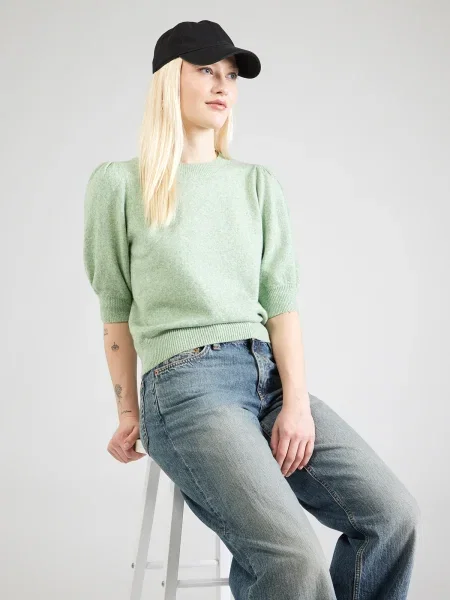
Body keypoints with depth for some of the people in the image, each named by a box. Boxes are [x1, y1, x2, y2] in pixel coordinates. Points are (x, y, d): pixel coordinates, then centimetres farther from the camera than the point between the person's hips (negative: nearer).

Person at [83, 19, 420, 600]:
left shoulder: (258, 184, 15)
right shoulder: (118, 183, 5)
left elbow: (280, 300, 6)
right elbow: (116, 308, 8)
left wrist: (297, 402, -6)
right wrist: (128, 412, 7)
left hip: (270, 373, 5)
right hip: (183, 383, -5)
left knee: (393, 514, -13)